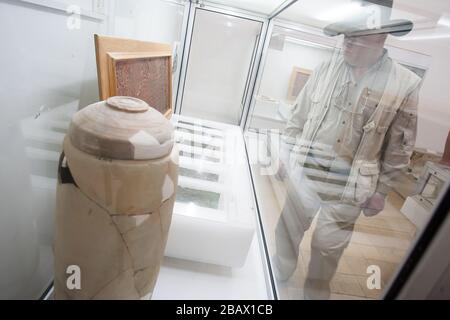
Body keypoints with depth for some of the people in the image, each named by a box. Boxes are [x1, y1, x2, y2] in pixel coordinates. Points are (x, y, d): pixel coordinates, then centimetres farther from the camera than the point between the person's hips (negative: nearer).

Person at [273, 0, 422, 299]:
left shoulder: (407, 85, -7)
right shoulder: (326, 68, -1)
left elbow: (400, 149, -2)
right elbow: (298, 116, 6)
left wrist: (381, 191, 0)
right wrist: (286, 155, 7)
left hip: (349, 188, -2)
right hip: (303, 173, 3)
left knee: (329, 245, 14)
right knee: (288, 229, 18)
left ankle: (316, 288, 43)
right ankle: (280, 271, 47)